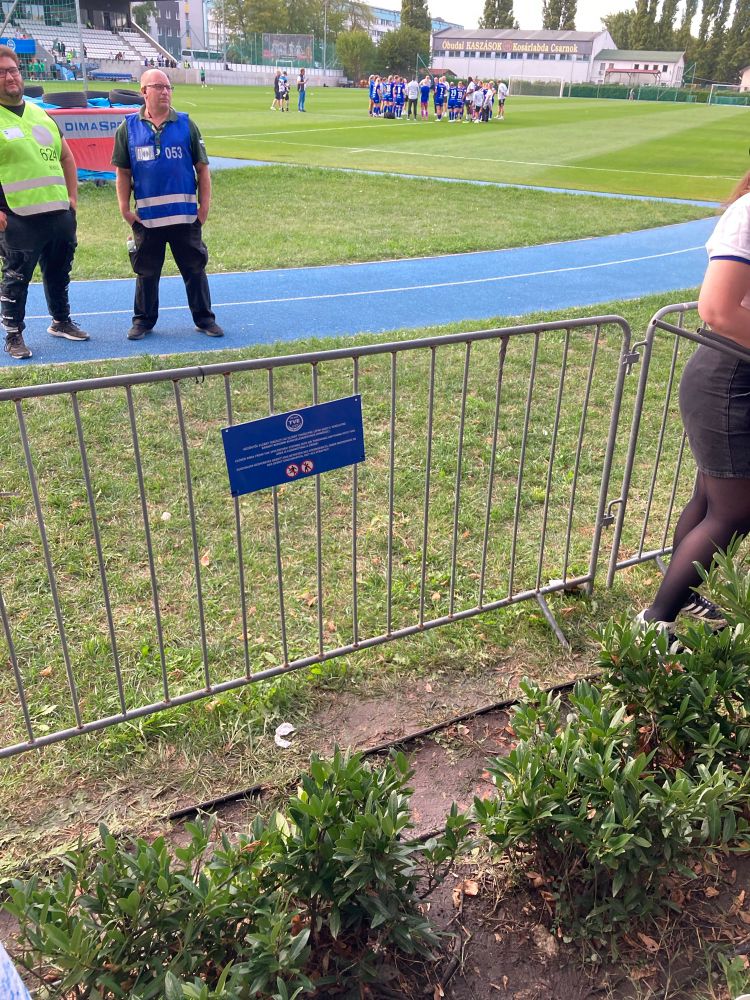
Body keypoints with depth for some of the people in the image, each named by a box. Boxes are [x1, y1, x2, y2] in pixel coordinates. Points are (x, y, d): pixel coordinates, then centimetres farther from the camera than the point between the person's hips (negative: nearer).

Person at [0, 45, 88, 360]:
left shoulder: (41, 114, 15)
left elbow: (66, 157, 21)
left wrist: (72, 196, 11)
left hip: (60, 214, 6)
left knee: (59, 274, 17)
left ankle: (61, 322, 34)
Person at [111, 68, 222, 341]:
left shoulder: (186, 124, 4)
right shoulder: (129, 127, 4)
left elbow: (202, 168, 5)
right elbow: (122, 172, 6)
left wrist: (205, 205, -1)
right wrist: (124, 208, -2)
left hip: (185, 214, 0)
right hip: (146, 216, 0)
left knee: (195, 269, 7)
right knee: (146, 272, 9)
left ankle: (204, 318, 19)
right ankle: (143, 320, 22)